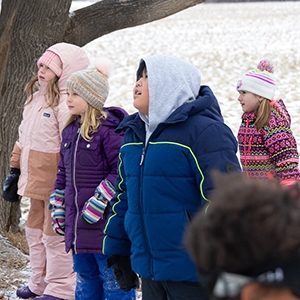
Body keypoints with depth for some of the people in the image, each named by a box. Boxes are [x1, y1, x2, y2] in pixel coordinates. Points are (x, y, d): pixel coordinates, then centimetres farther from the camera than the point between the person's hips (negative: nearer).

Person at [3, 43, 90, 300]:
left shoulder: (67, 104, -17)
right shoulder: (36, 97, 13)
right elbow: (24, 137, 21)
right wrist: (15, 170, 21)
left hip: (56, 183, -10)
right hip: (37, 180, 10)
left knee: (56, 235, -2)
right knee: (35, 230, 18)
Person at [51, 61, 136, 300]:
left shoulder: (109, 130, -13)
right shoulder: (70, 131, 12)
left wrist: (98, 203, -19)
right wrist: (58, 209, 16)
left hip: (106, 224, -8)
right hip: (77, 224, 8)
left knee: (113, 279, -2)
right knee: (85, 277, 17)